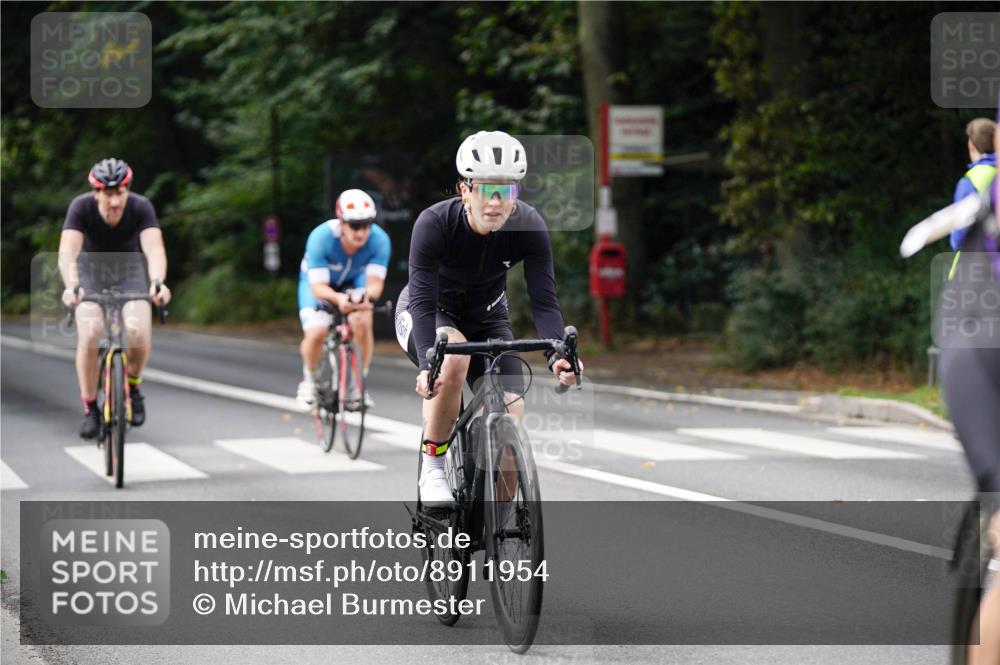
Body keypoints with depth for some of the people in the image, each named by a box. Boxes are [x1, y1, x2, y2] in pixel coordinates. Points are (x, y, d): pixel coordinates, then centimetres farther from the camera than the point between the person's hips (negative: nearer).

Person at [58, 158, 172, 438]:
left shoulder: (141, 207, -25)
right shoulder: (81, 207, -26)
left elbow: (154, 249, -38)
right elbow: (67, 253, -37)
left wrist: (158, 282, -58)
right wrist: (71, 286, -57)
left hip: (129, 271, 0)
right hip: (91, 271, 0)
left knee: (138, 332, -24)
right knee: (89, 335, -23)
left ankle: (133, 386, 5)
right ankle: (89, 409, -7)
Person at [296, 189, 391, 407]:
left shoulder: (379, 240, -32)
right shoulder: (321, 238, -37)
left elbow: (375, 282, -33)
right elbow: (318, 287, -37)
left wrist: (367, 295, -57)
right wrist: (338, 298, -59)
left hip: (354, 281, 2)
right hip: (318, 281, -2)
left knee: (362, 322, -26)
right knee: (316, 333, -22)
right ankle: (309, 378, 10)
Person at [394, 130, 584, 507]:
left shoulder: (529, 226, -24)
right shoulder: (434, 223, -31)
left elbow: (544, 300, -27)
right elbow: (423, 300, -37)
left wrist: (558, 356, -45)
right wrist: (428, 364, -53)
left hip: (486, 318, 3)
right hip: (426, 315, -3)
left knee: (510, 419, -13)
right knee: (454, 354, -38)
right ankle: (432, 467, -22)